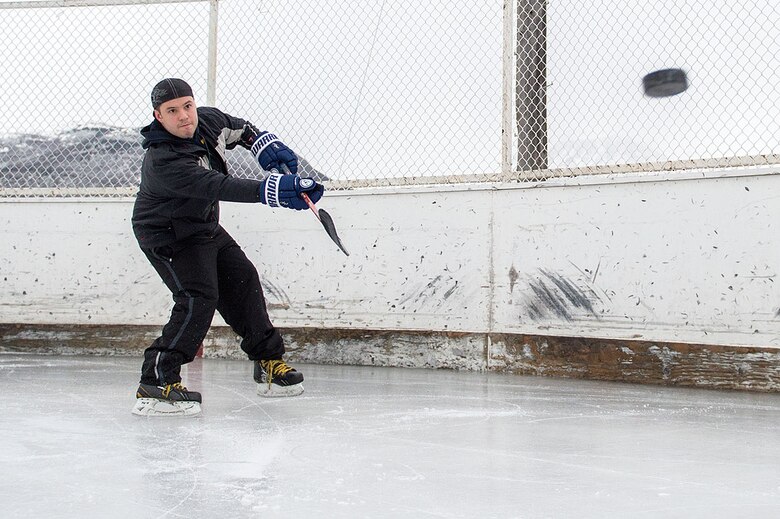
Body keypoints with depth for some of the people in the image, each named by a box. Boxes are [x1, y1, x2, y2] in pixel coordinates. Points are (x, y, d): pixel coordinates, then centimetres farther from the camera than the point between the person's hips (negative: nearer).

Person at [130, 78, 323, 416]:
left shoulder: (208, 120, -9)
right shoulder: (162, 161, -34)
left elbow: (237, 129, 15)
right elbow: (219, 187, -45)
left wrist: (264, 142, -1)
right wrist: (267, 190, -56)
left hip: (205, 228, 9)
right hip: (167, 237, -9)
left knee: (243, 281, 11)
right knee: (199, 298, -23)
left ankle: (269, 362, 25)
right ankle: (155, 384, -21)